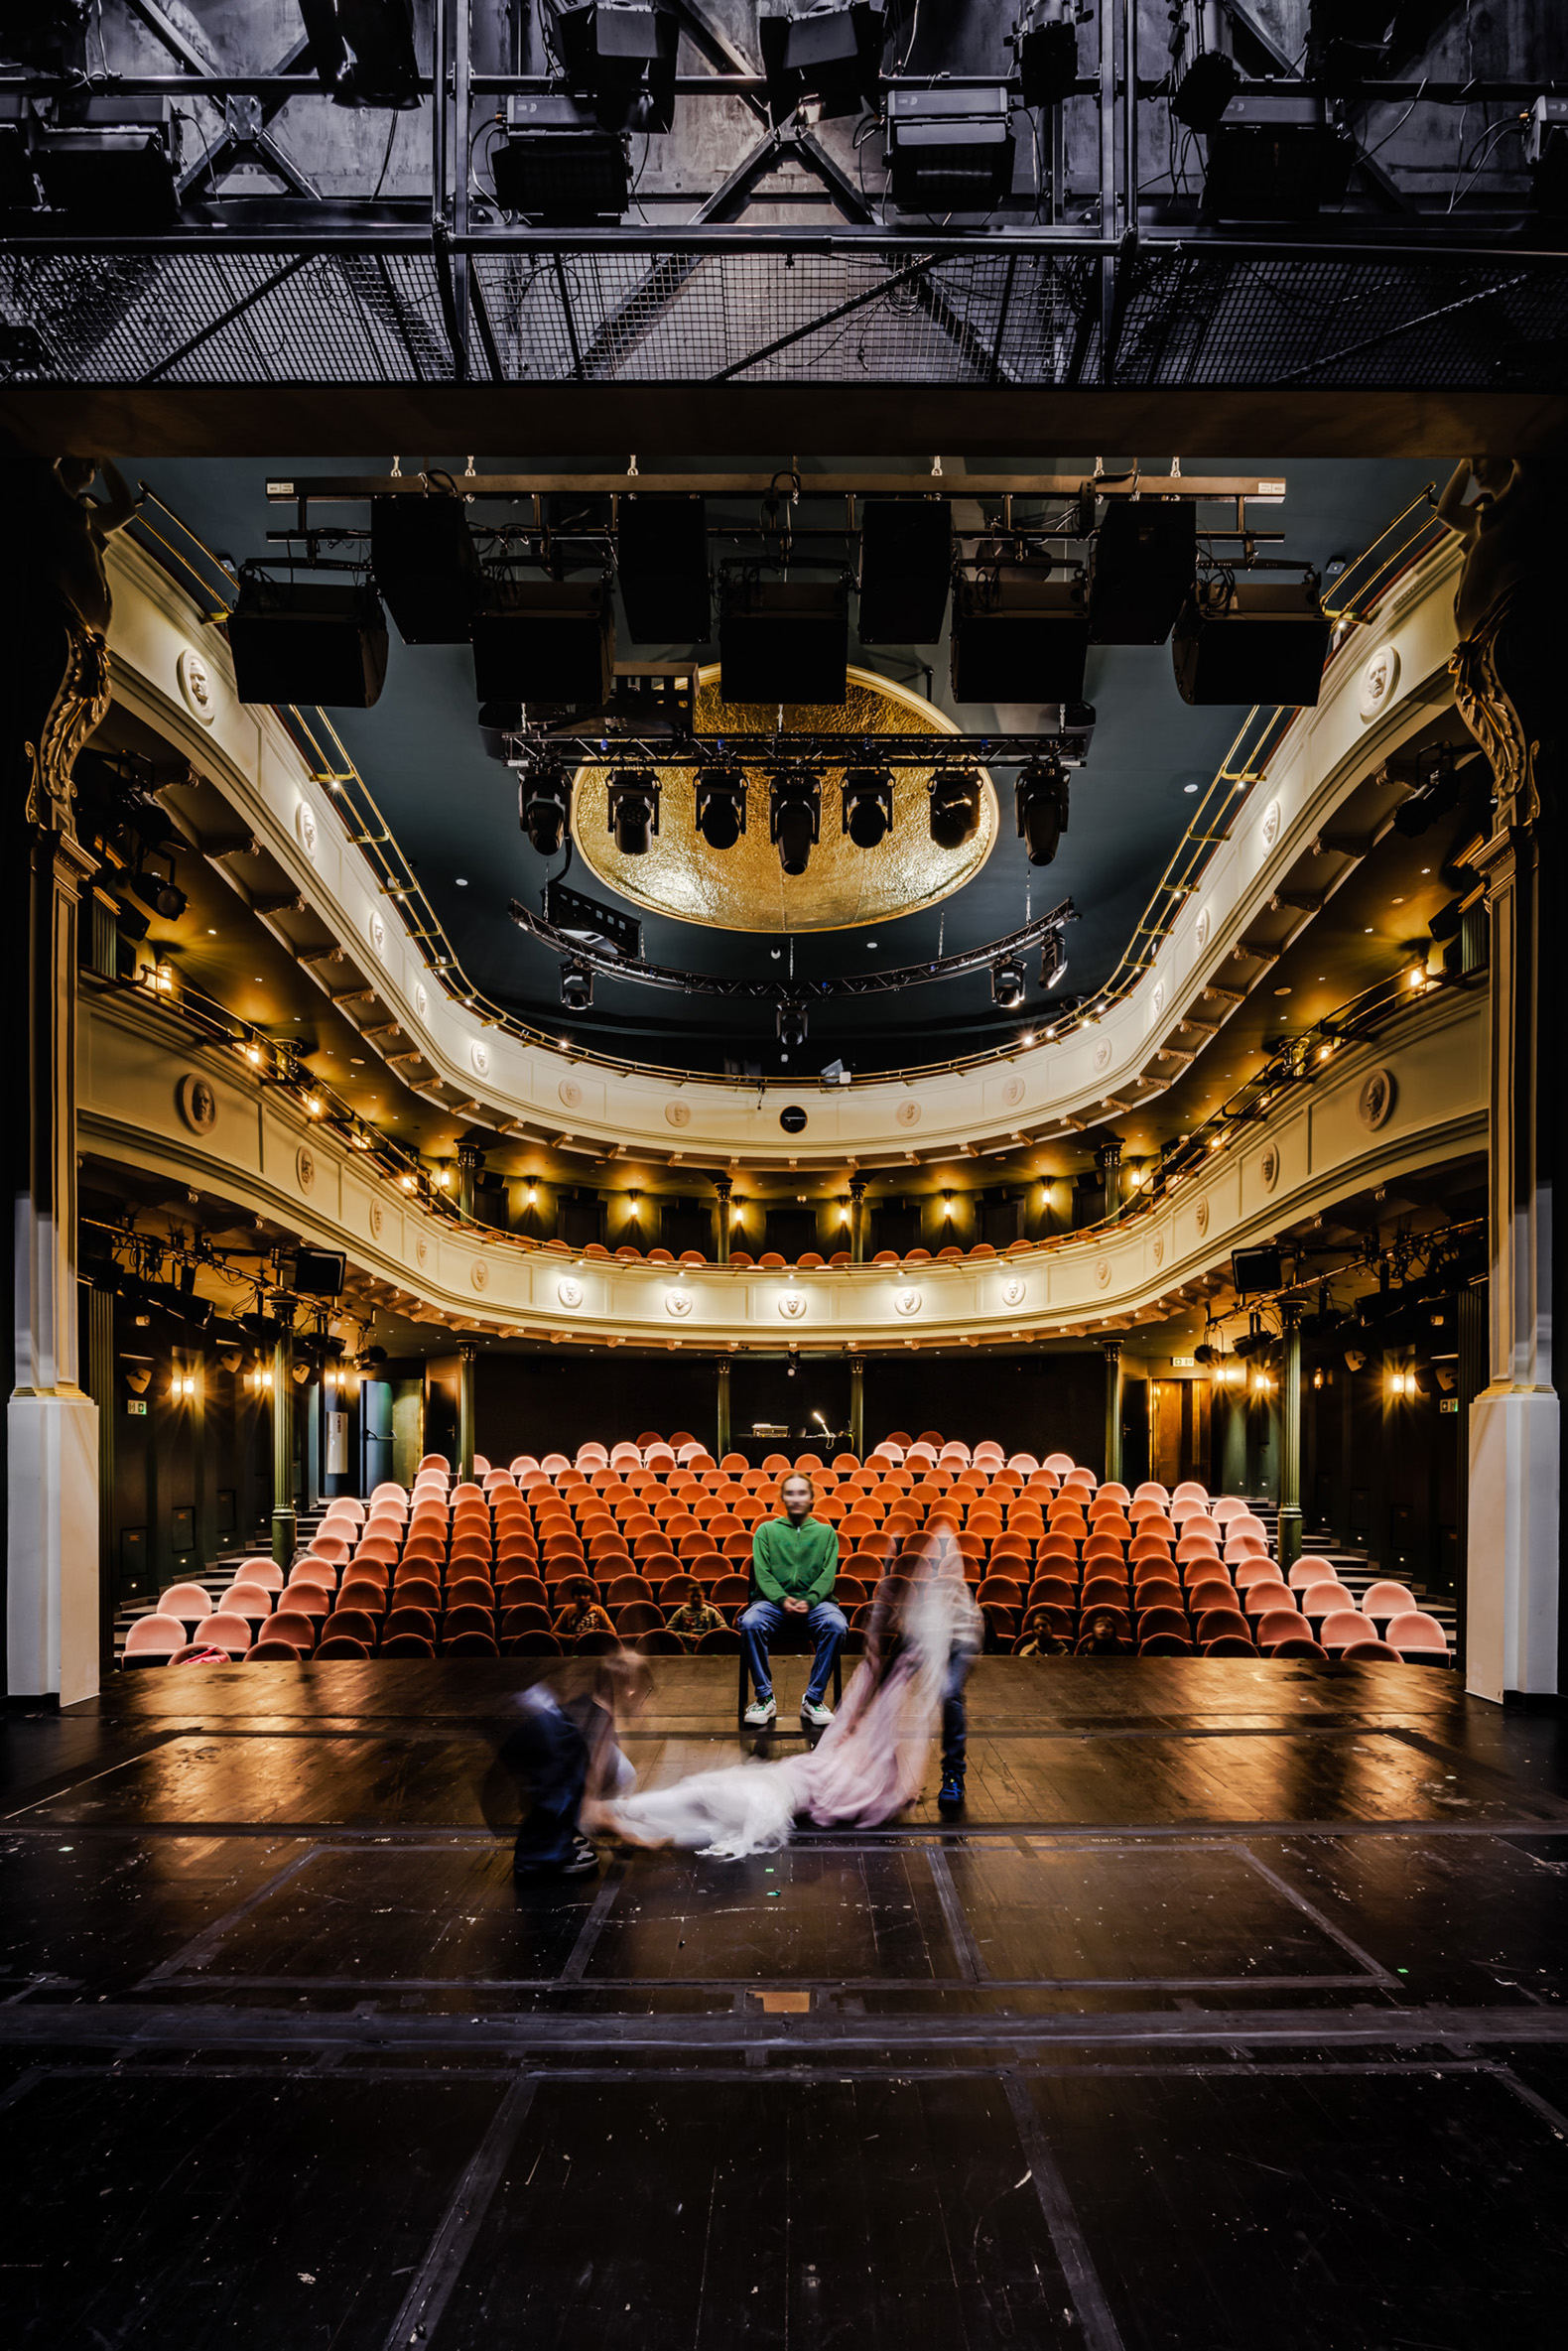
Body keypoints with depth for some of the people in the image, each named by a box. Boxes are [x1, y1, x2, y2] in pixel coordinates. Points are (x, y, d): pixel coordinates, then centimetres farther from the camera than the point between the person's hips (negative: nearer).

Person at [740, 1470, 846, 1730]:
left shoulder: (826, 1532, 17)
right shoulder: (767, 1530, 16)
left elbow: (828, 1574, 5)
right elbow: (762, 1573, 4)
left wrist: (809, 1600, -14)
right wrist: (783, 1599, -14)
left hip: (815, 1599, 0)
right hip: (773, 1599, 0)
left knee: (836, 1625, -34)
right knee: (750, 1623, -34)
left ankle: (814, 1699, -20)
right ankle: (764, 1697, -18)